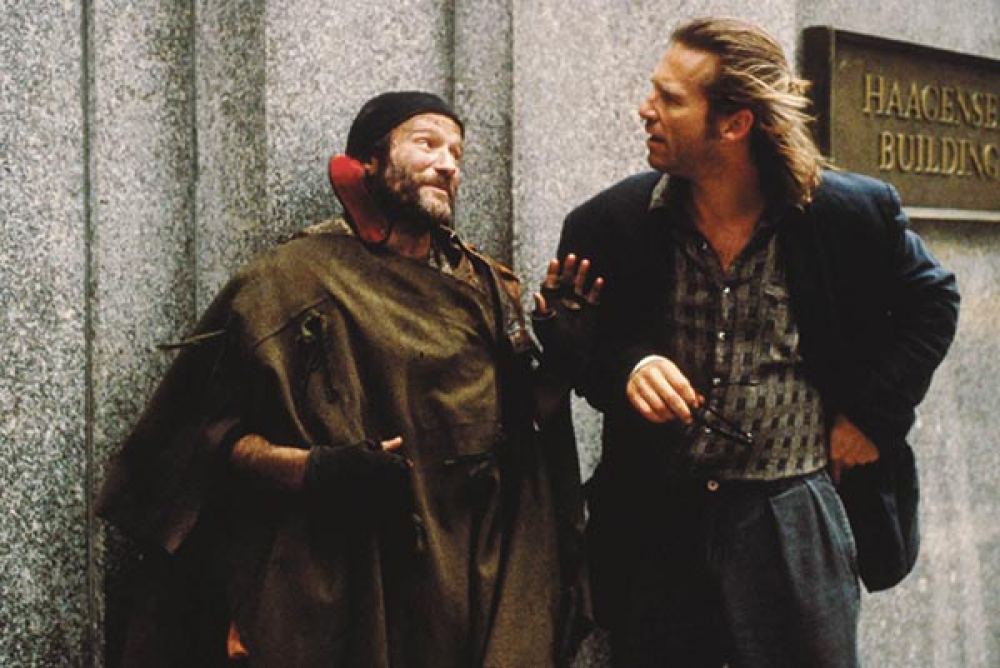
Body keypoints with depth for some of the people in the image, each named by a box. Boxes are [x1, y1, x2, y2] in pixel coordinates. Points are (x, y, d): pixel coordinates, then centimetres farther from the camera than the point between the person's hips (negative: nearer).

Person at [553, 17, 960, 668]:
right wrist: (626, 368, -15)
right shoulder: (608, 224, -5)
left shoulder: (853, 213, -6)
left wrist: (875, 416, 2)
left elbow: (931, 298, 11)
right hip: (654, 519, 1)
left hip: (796, 517, -1)